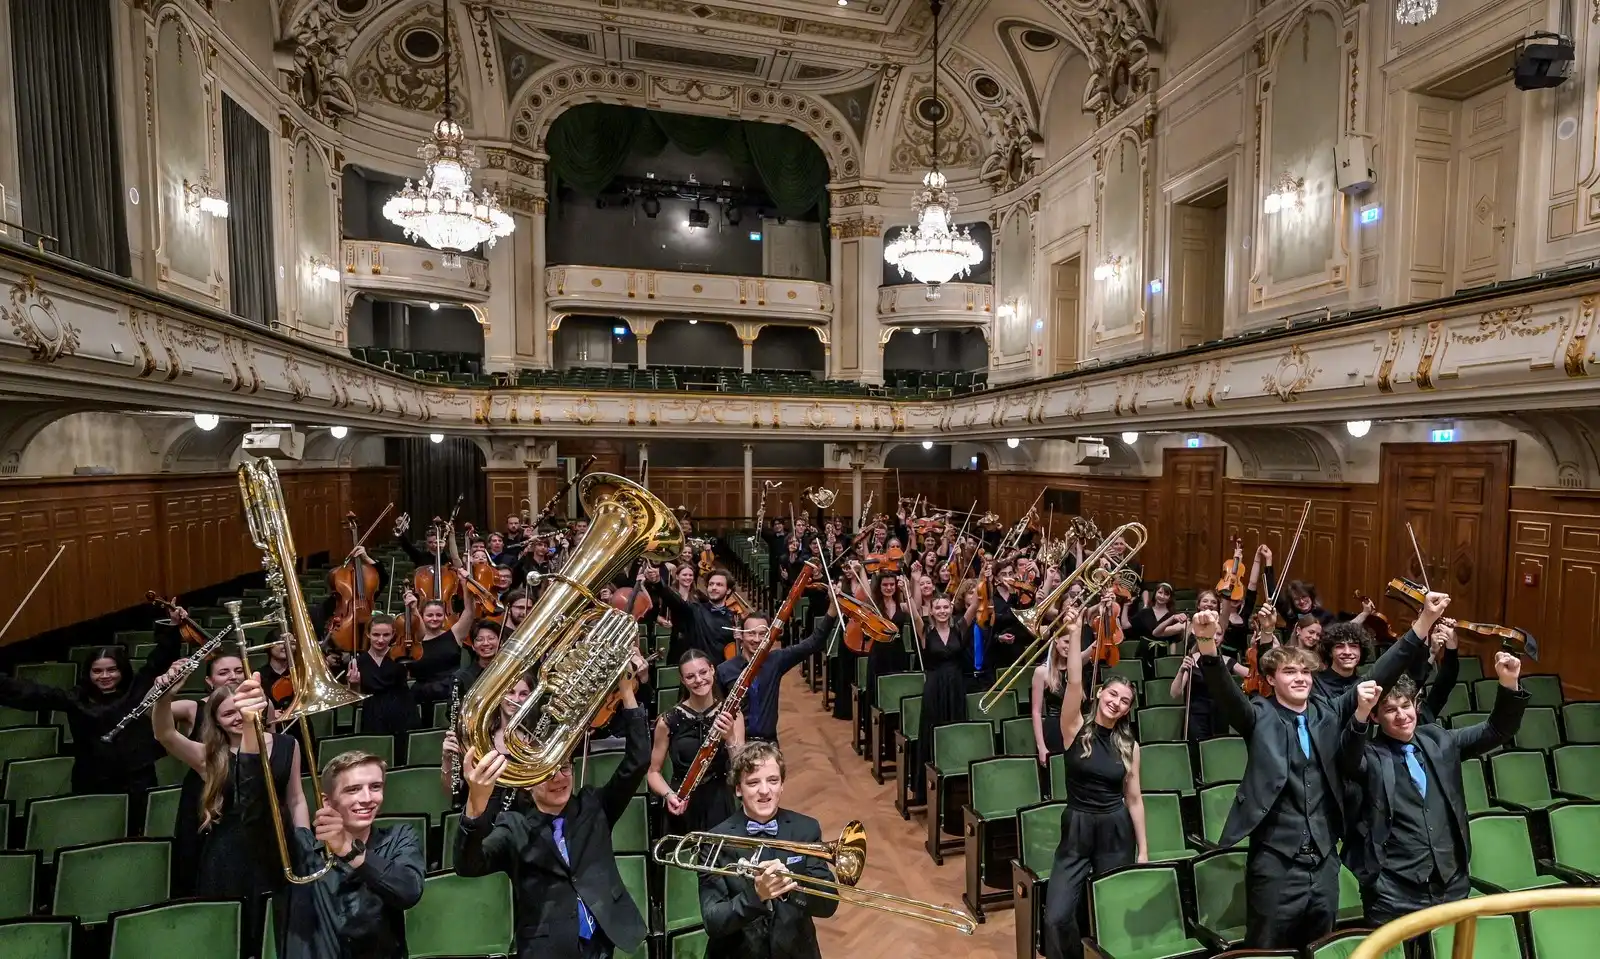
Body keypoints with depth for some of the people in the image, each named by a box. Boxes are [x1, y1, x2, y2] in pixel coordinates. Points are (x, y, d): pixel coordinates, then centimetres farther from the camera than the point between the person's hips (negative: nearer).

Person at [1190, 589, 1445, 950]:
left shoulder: (1328, 714, 6)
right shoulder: (1259, 717, -6)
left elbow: (1379, 676, 2)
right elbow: (1225, 691, -25)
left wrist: (1424, 621, -5)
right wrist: (1207, 644, -45)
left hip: (1324, 860, 4)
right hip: (1275, 861, -4)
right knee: (1267, 951, 5)